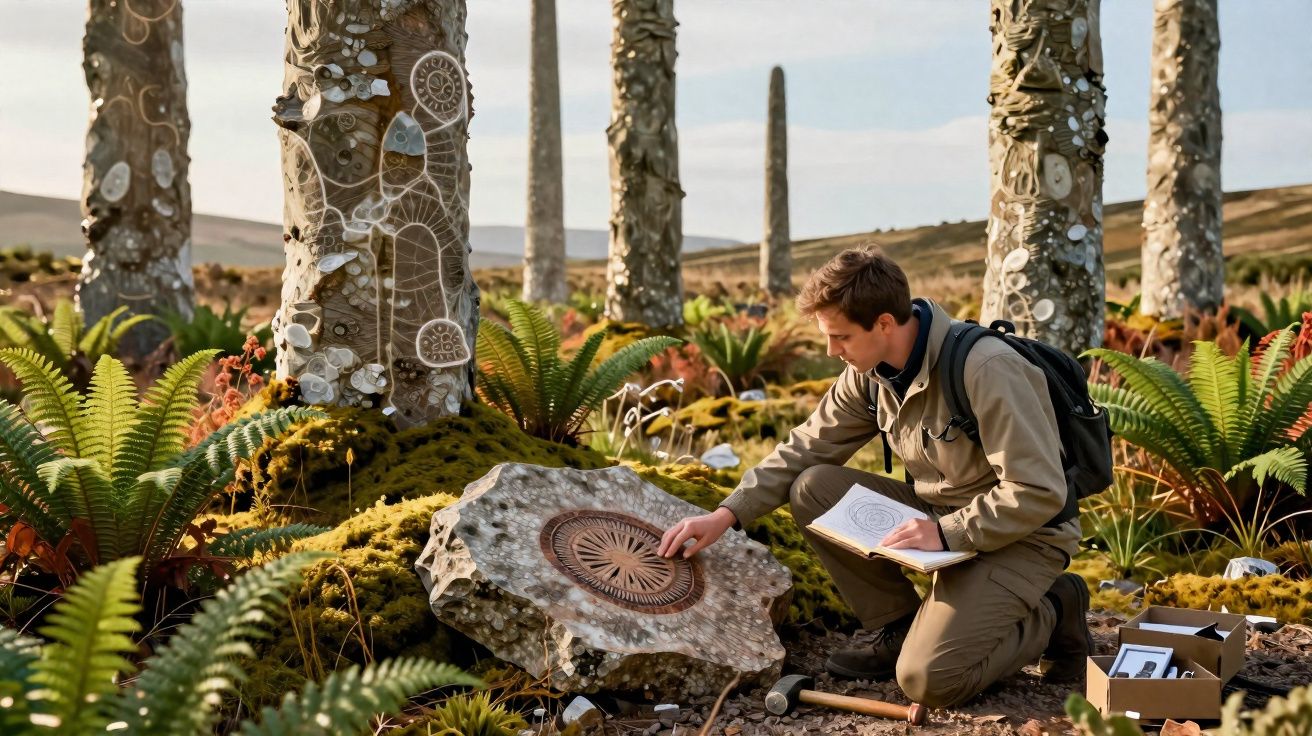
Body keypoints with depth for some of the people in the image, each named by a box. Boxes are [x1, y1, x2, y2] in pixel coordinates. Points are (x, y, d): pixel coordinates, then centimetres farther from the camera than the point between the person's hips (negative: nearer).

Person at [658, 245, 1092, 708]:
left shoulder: (984, 370, -27)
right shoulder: (871, 372, -3)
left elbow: (1039, 493, -26)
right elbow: (806, 449, 3)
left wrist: (946, 533, -27)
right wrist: (726, 514, -6)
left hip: (1023, 536, -7)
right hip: (942, 516, 7)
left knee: (929, 679, -24)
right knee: (813, 489, -8)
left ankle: (1050, 613, 4)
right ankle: (899, 631, 3)